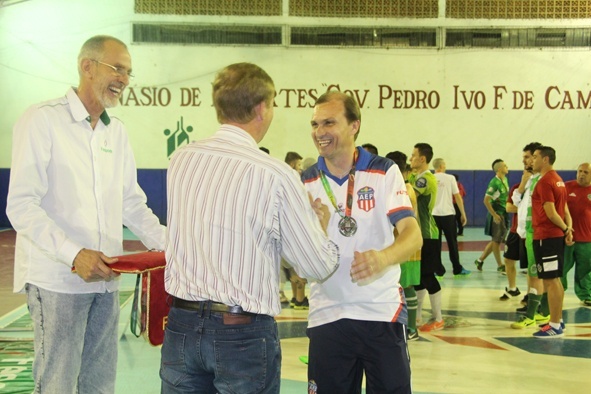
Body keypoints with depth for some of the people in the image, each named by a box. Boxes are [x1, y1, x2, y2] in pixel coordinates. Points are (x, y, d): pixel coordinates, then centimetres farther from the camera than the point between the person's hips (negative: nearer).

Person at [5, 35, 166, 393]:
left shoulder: (117, 131, 13)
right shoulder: (43, 120, -9)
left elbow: (132, 202, 16)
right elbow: (21, 206, -14)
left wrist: (168, 244, 0)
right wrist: (74, 254, -25)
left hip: (105, 279, 7)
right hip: (56, 279, -6)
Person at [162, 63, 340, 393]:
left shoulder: (181, 159, 0)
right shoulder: (277, 175, -13)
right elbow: (320, 266, -6)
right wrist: (319, 225, 16)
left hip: (182, 325, 4)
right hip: (243, 333, -4)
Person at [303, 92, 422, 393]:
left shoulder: (384, 172, -2)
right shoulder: (306, 182, 4)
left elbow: (412, 233, -13)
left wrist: (383, 257, -34)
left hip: (383, 312, -1)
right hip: (327, 316, 2)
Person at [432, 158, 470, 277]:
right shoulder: (450, 178, -2)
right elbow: (457, 197, -1)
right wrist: (463, 214, 5)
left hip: (433, 215, 1)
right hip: (448, 214, -1)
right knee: (452, 242, 8)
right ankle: (457, 269, 13)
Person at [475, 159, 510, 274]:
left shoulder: (505, 180, 9)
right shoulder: (494, 182, -17)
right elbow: (486, 200, -20)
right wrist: (494, 215, -20)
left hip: (504, 214, 9)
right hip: (497, 214, -9)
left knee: (496, 240, 14)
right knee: (496, 240, 2)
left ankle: (480, 260, 24)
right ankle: (500, 266, 11)